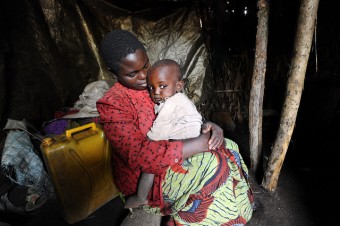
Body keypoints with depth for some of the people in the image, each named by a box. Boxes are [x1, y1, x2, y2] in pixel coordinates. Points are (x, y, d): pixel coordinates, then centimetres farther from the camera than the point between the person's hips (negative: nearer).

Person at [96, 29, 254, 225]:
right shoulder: (111, 104, -19)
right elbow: (139, 155, -30)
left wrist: (207, 127, -14)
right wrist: (201, 144, -30)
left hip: (173, 154, 7)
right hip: (143, 178, -7)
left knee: (228, 148, -5)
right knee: (213, 164, -27)